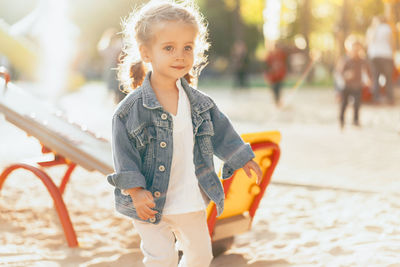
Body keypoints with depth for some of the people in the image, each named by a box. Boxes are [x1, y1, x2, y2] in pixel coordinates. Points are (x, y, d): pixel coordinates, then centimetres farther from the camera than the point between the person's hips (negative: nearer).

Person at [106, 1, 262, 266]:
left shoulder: (199, 102, -1)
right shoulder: (132, 109, -17)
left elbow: (220, 131, 13)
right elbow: (124, 152, -14)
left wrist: (244, 159, 20)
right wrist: (135, 192, -19)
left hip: (192, 202, 5)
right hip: (153, 204, -5)